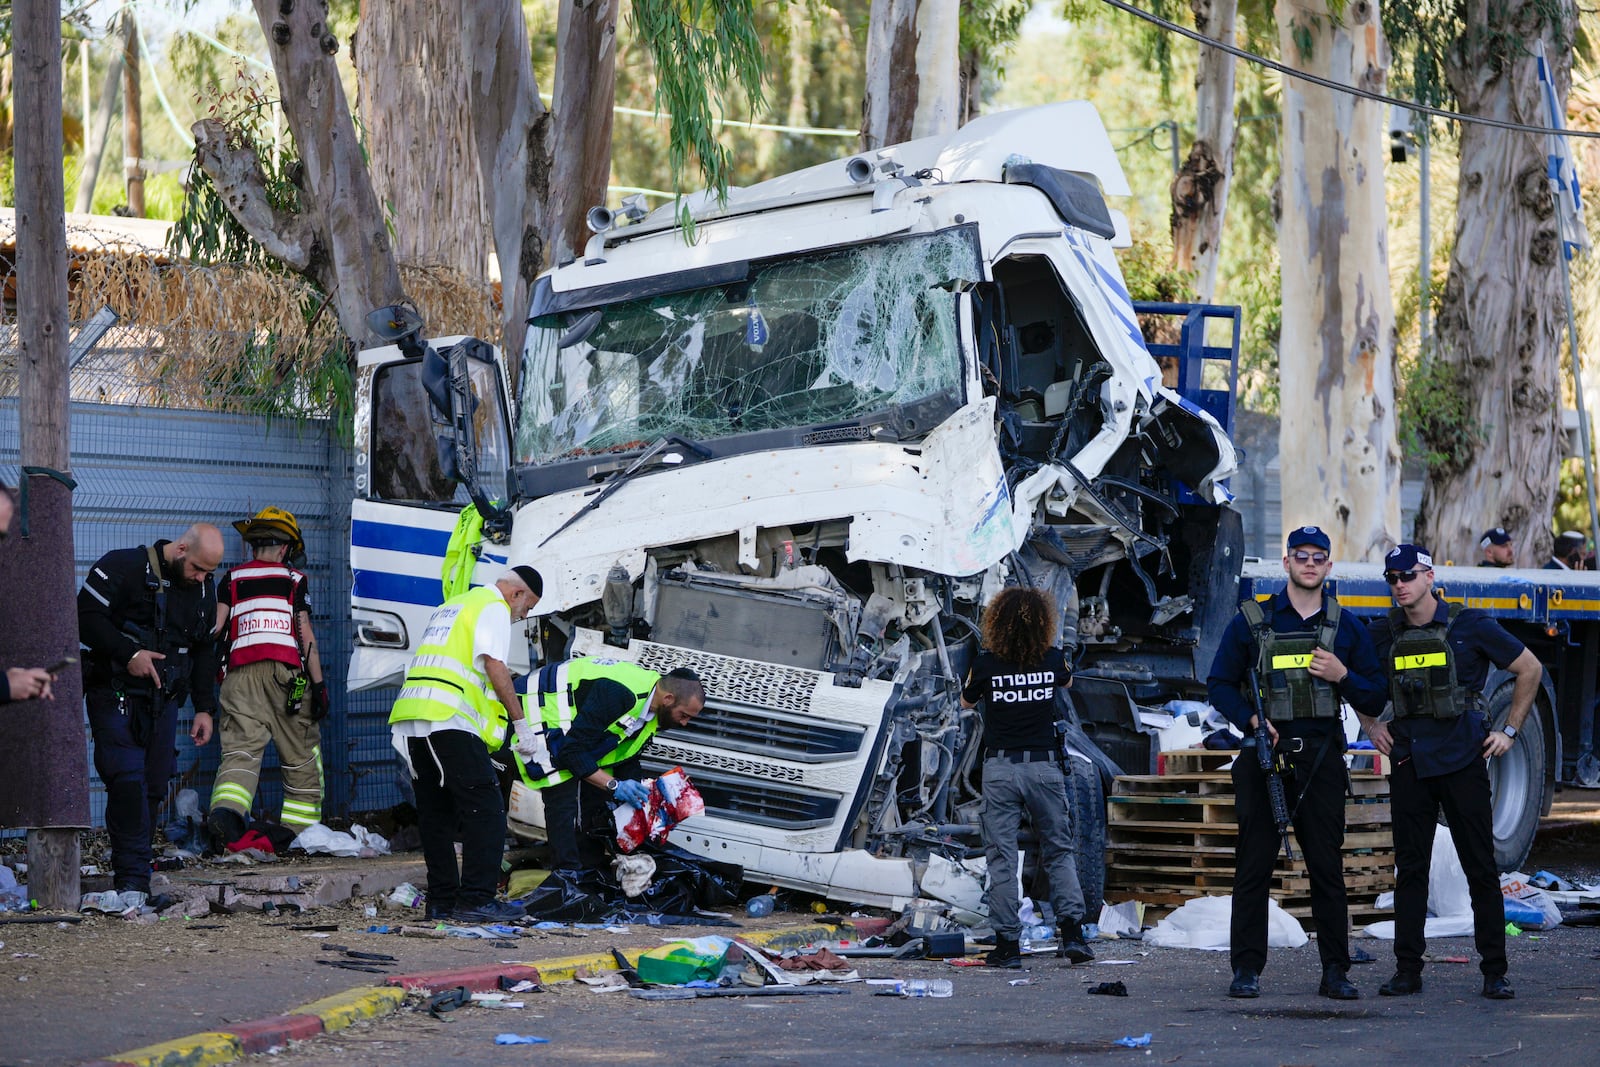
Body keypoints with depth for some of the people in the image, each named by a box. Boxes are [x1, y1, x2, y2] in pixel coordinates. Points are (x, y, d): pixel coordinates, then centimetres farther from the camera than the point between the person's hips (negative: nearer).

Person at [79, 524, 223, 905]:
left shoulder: (203, 590, 12)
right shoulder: (123, 568, -8)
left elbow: (203, 651, 21)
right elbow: (86, 617, -12)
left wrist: (204, 708, 16)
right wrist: (128, 654, -19)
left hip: (163, 700, 6)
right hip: (115, 696, -6)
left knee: (154, 786, 0)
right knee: (128, 781, -17)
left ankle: (130, 872, 6)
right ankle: (132, 881, -20)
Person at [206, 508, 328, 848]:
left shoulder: (232, 580, 16)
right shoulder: (294, 580, 10)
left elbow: (216, 628, 8)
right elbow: (305, 634, 3)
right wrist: (319, 684, 4)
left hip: (240, 672, 2)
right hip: (286, 672, -2)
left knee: (240, 748, -8)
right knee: (301, 756, 9)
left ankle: (226, 810, -34)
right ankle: (299, 830, 9)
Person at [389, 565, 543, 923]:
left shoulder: (449, 607, 30)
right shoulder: (494, 608, 2)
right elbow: (494, 665, -10)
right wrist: (520, 721, -7)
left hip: (412, 718, 9)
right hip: (449, 719, -9)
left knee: (436, 814, 13)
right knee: (486, 810, -7)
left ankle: (441, 900, 13)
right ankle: (476, 899, -12)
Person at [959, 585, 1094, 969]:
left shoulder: (986, 664, -8)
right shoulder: (1053, 660, -2)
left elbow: (966, 701, 13)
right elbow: (1067, 681, 23)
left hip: (1000, 768, -1)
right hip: (1045, 765, 1)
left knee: (1001, 857, 3)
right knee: (1059, 851, 12)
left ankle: (1007, 944, 0)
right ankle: (1072, 930, -1)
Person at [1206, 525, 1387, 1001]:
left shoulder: (1347, 627, 12)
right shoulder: (1251, 621, 7)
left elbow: (1375, 699, 13)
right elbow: (1219, 684, 7)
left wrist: (1342, 675, -6)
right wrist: (1252, 718, -10)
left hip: (1320, 756, 1)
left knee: (1327, 865, 0)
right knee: (1255, 863, -2)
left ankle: (1335, 972, 4)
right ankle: (1246, 969, 3)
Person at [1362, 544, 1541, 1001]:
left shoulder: (1469, 626, -5)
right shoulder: (1382, 634, 4)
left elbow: (1530, 669, 5)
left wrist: (1509, 731, 3)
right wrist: (1371, 726, 12)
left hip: (1463, 758, -3)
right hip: (1409, 763, 3)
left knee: (1481, 866, -1)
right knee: (1410, 868, 4)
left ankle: (1494, 972, 4)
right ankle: (1407, 970, 9)